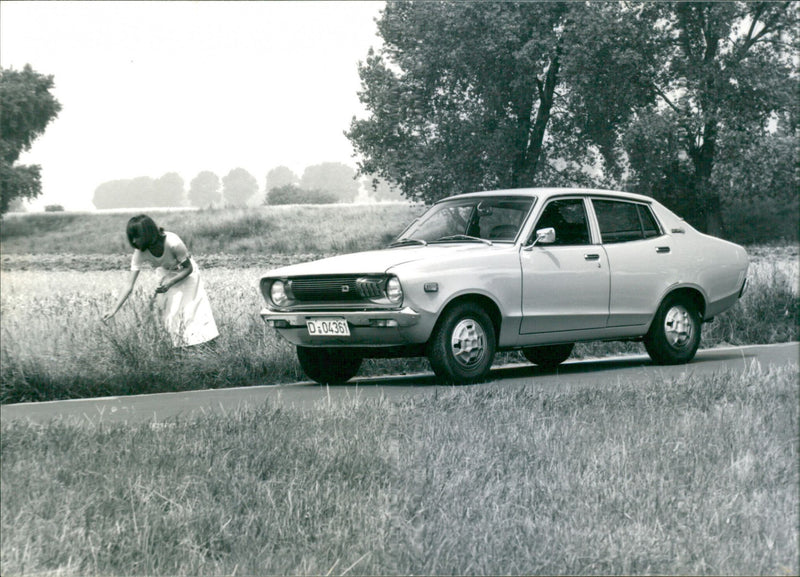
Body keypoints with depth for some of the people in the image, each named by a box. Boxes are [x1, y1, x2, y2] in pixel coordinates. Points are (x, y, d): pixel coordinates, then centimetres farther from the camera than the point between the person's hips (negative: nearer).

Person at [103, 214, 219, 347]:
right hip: (167, 275, 4)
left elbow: (188, 268, -22)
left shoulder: (173, 243, -39)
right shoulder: (140, 253, -28)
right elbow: (129, 286, -27)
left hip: (185, 275, -4)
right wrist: (114, 310, -35)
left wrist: (170, 282, -36)